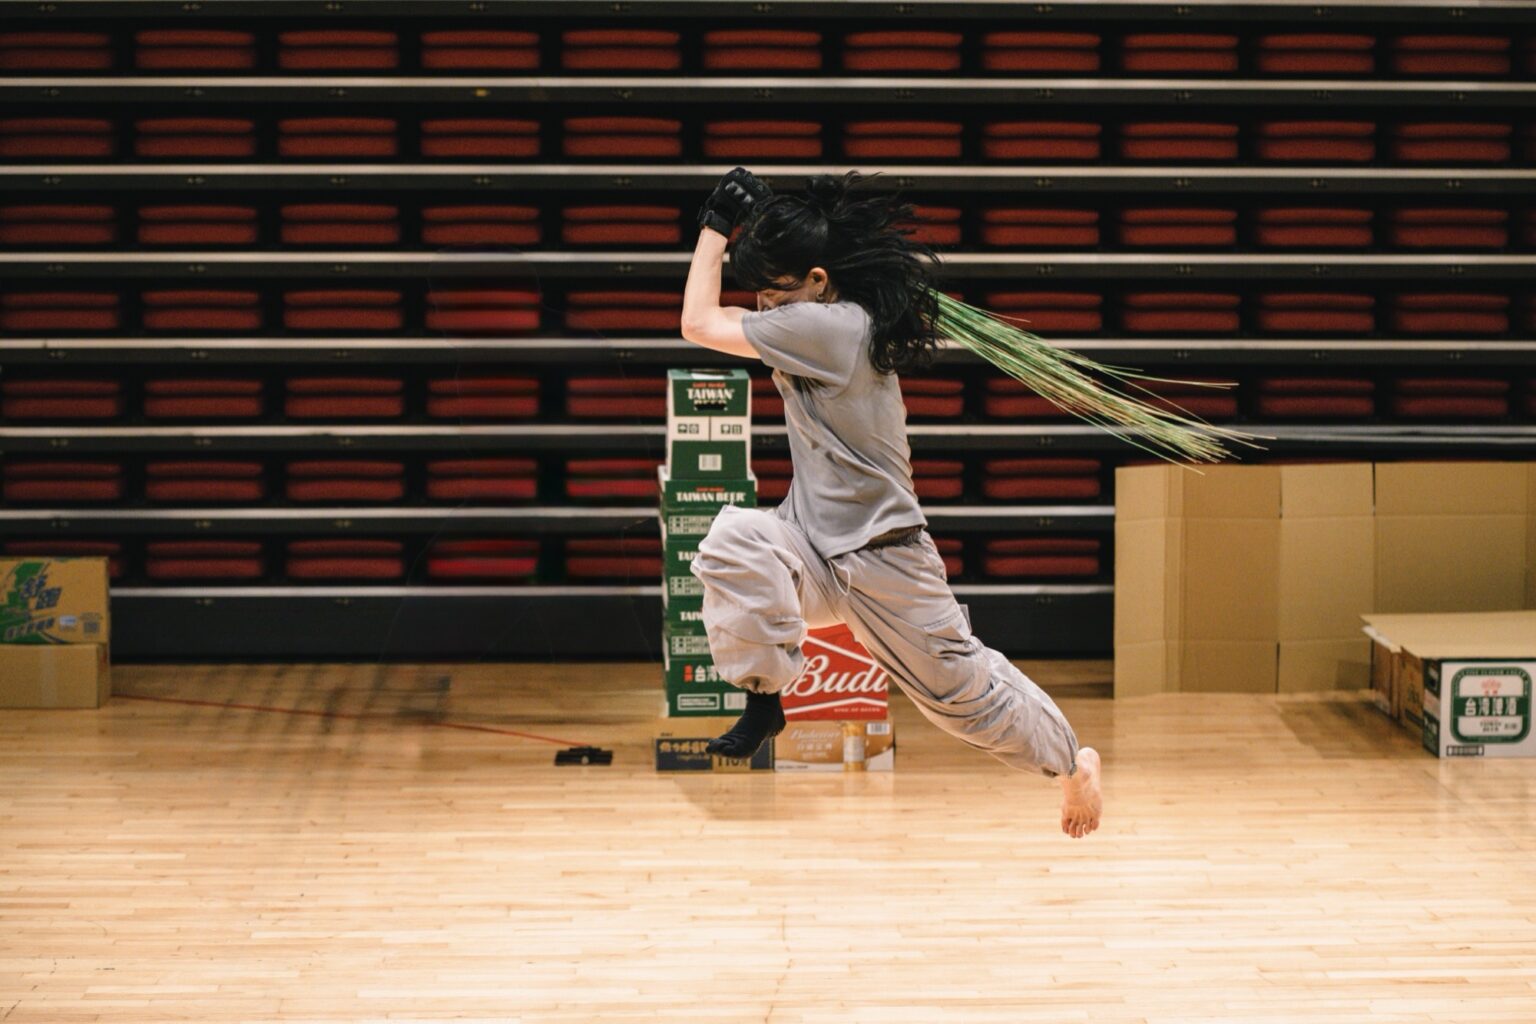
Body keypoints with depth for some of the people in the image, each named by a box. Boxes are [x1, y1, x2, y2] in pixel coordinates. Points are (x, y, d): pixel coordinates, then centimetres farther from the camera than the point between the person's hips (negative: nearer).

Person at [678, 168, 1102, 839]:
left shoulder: (832, 327, -24)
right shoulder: (851, 322, 3)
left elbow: (700, 324, -21)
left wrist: (716, 225, -11)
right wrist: (751, 220, 9)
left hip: (883, 563, -8)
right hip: (815, 552, 8)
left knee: (961, 687, 10)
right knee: (732, 543, -24)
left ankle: (1072, 762, 35)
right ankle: (763, 699, -13)